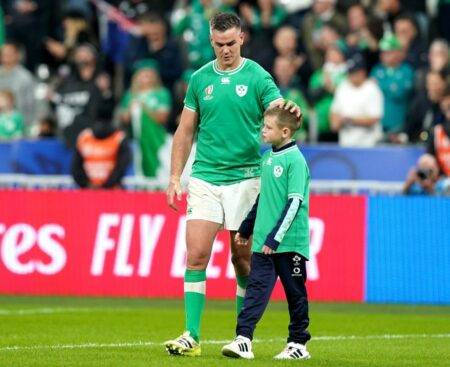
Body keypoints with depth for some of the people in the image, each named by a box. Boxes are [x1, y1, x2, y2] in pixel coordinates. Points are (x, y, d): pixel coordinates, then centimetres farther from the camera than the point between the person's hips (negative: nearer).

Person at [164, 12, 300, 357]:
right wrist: (175, 178, 6)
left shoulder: (257, 77, -1)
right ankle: (192, 336, -9)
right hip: (205, 177, 2)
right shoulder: (200, 79, 8)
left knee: (243, 259, 4)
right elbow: (185, 131, 13)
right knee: (196, 255, -9)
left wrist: (289, 111, -36)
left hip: (244, 178, -2)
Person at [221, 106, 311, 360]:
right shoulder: (268, 157, 11)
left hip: (290, 242, -7)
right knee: (257, 287, -4)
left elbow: (295, 202, -17)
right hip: (264, 240, 7)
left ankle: (298, 344, 16)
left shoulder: (295, 160, -13)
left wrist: (276, 237, -20)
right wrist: (247, 228, 25)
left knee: (295, 292, 6)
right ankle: (244, 339, -12)